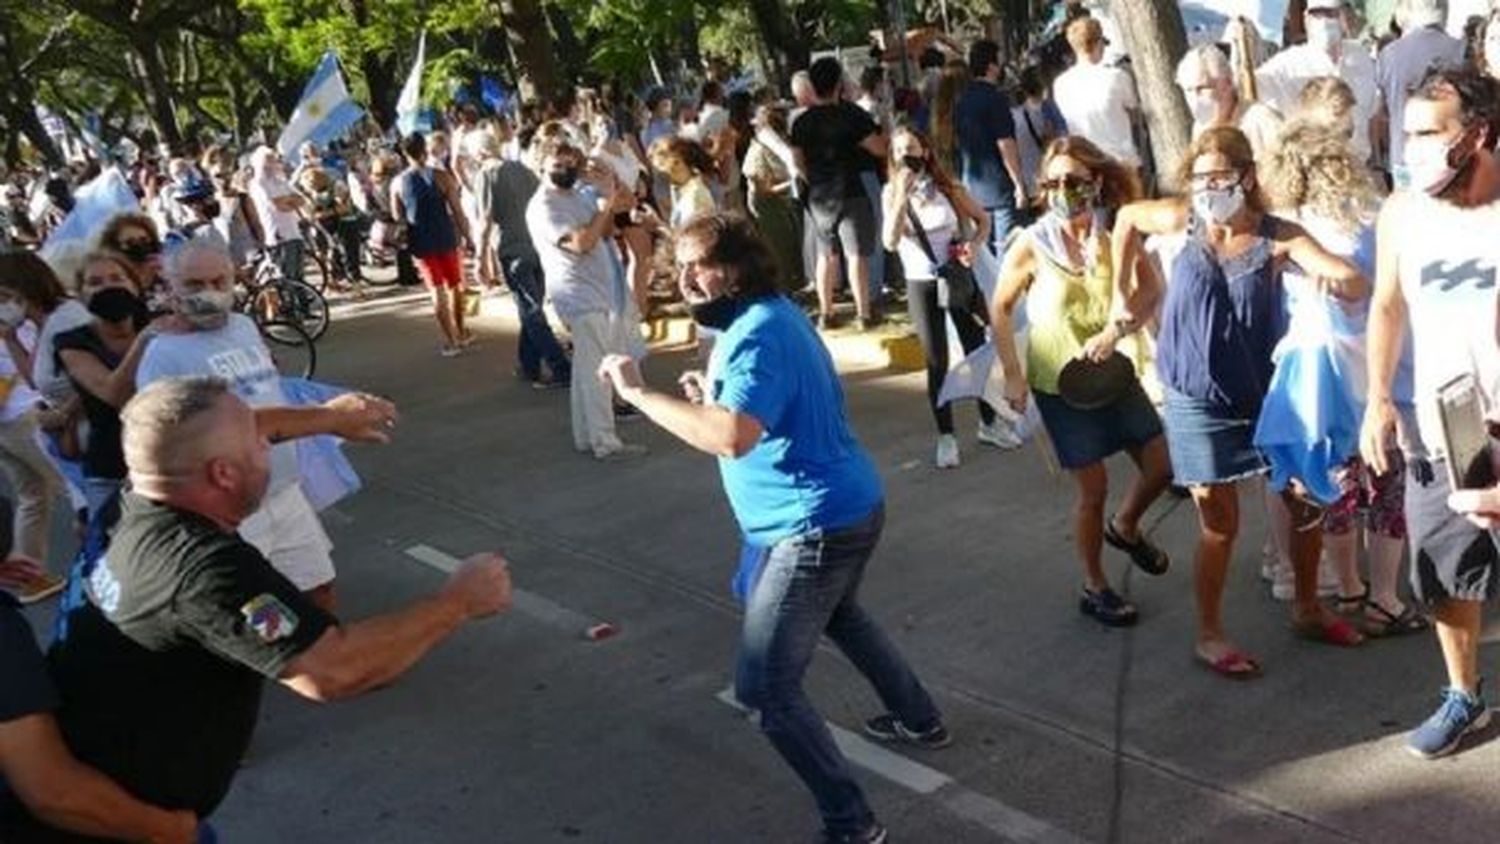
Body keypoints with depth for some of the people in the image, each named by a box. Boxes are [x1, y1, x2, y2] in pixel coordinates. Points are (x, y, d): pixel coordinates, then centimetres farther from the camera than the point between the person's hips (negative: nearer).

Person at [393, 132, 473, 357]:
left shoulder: (397, 183, -4)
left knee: (437, 291, 9)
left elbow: (397, 217, 2)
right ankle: (461, 333, 27)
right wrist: (467, 237, 0)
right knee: (455, 286, 17)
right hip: (446, 239, -1)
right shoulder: (441, 176, -11)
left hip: (420, 242, 1)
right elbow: (457, 212, -10)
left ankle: (450, 340, 7)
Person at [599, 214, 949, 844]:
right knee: (836, 614, 37)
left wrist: (637, 392, -32)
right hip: (845, 508, 11)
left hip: (815, 524, -11)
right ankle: (919, 720, 54)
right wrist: (711, 396, 6)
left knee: (766, 690, -6)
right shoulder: (770, 315, 9)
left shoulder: (759, 334, -23)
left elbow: (732, 437, -38)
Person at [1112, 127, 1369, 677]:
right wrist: (1124, 290, 12)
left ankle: (1307, 610, 35)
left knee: (1307, 502, 11)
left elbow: (1357, 285, -21)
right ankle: (1210, 635, 21)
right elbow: (1127, 218, 12)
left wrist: (1336, 280, -44)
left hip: (1264, 393, 2)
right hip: (1198, 402, -2)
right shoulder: (1183, 220, -9)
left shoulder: (1279, 238, -12)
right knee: (1220, 524, 3)